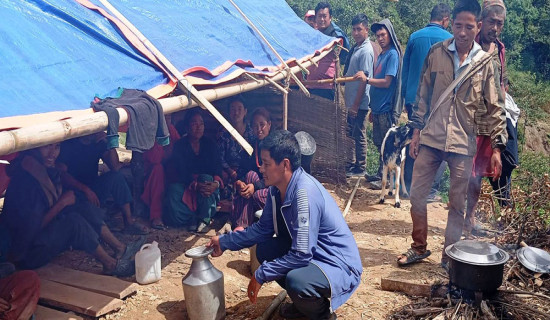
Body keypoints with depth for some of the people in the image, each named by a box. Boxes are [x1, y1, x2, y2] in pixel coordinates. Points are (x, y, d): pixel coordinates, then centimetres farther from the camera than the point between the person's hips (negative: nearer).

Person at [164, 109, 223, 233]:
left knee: (206, 177, -33)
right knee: (173, 190, -32)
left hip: (208, 185, 1)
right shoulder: (180, 146, -3)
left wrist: (216, 183, -31)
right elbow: (182, 173, -14)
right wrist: (196, 185, -35)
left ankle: (205, 219, -21)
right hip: (187, 185, -1)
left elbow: (217, 167, -7)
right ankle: (196, 218, -14)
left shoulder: (209, 144, 4)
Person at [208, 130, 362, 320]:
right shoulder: (277, 189, -3)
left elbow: (301, 255, -29)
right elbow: (263, 228, 12)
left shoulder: (305, 192, -29)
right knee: (264, 250, 5)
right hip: (311, 256, 9)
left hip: (340, 265, -9)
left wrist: (261, 275, -18)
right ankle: (303, 301, 19)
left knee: (296, 280, -34)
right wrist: (225, 242, 10)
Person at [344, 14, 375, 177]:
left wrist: (356, 105, -20)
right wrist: (351, 103, 17)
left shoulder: (366, 51, -16)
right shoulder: (356, 48, 12)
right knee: (352, 133, 17)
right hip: (351, 101, 9)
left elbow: (363, 79, -19)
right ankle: (353, 163, 29)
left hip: (359, 103, -9)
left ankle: (360, 168, 12)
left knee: (359, 135, 1)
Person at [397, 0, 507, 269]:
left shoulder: (486, 62, 0)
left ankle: (449, 256, 23)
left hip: (464, 144, -1)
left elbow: (495, 107, 2)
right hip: (431, 138, 1)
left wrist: (497, 146, -3)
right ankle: (419, 247, 24)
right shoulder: (436, 52, 2)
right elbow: (423, 94, 7)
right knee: (417, 194, 4)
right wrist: (417, 130, 3)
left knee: (458, 204, 6)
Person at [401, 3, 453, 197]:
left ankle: (409, 188, 16)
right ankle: (430, 191, 2)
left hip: (415, 100, 4)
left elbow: (405, 70, 13)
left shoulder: (414, 37, 9)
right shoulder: (449, 39, -2)